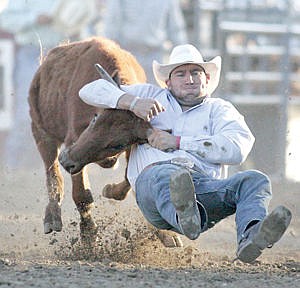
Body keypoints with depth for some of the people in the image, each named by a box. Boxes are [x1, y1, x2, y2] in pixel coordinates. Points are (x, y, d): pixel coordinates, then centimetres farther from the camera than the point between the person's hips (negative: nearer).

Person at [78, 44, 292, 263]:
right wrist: (132, 102, 7)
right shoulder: (151, 96, 33)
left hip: (206, 186, 1)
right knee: (166, 175, -39)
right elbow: (91, 91, 27)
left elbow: (237, 149, 6)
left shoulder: (219, 109, 28)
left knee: (256, 180, -27)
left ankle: (250, 238, -61)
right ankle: (186, 218, -75)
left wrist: (177, 142, 2)